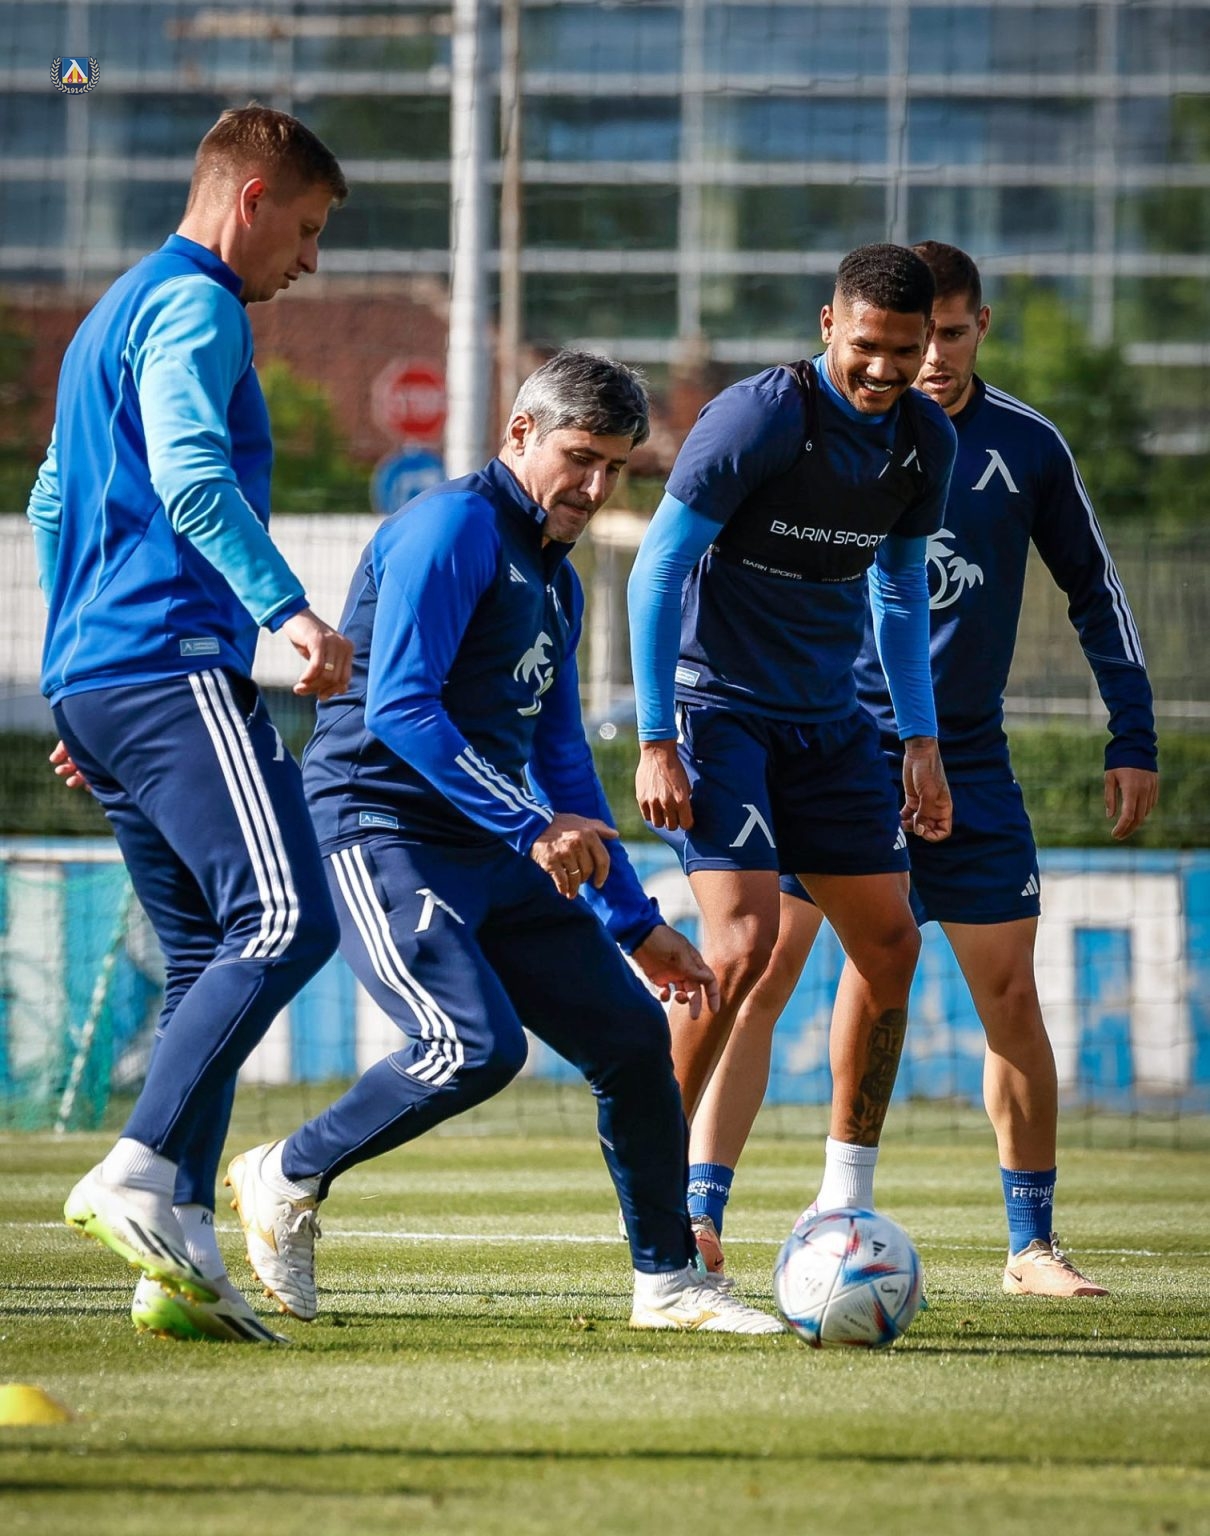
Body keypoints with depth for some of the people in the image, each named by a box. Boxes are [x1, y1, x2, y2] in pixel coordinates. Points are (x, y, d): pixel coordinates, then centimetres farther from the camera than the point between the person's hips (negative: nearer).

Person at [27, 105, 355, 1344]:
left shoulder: (113, 315, 27)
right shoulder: (194, 306, -4)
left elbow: (52, 507, 32)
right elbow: (187, 472, -21)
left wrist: (81, 692, 34)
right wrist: (288, 607, -30)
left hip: (97, 681, 10)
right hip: (176, 663, -10)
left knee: (208, 961, 7)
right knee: (286, 920, -19)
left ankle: (181, 1262, -2)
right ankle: (137, 1173, -27)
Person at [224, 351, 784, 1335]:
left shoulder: (556, 579, 21)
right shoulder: (455, 526, -10)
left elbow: (564, 764, 28)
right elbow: (398, 707, -20)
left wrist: (635, 923, 26)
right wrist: (531, 824, -24)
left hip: (496, 852, 9)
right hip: (382, 832, -9)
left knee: (634, 1034, 3)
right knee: (478, 1044, -26)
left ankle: (667, 1281, 17)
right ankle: (287, 1180, -5)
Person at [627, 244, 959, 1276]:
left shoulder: (925, 441, 1)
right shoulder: (761, 417, -18)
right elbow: (658, 566, -15)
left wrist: (922, 744, 13)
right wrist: (657, 745, -18)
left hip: (828, 720, 7)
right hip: (718, 706, -7)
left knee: (890, 945, 4)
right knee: (743, 938, -20)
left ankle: (846, 1206, 15)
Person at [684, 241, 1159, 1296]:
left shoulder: (1026, 448, 1)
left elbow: (1093, 587, 12)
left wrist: (1133, 737, 8)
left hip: (965, 761, 2)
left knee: (1009, 995, 3)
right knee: (758, 972, -12)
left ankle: (1033, 1246, 16)